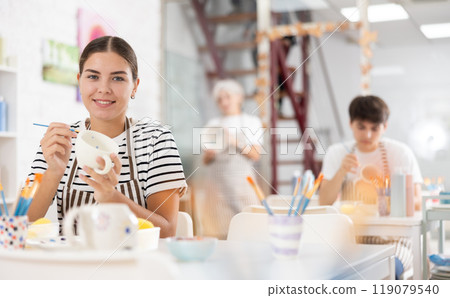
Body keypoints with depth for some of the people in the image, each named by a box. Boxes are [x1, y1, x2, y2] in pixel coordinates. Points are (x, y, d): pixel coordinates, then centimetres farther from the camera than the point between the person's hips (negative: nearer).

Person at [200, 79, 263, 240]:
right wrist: (210, 154, -11)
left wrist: (235, 142, -15)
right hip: (217, 183, 1)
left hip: (243, 182, -1)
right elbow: (205, 161, 11)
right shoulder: (213, 124, 14)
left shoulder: (252, 122, 10)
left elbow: (255, 155, -1)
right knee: (217, 234, -6)